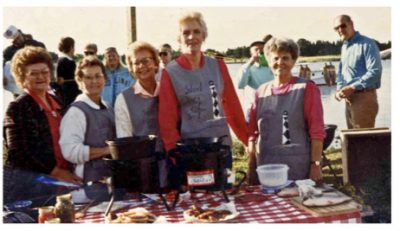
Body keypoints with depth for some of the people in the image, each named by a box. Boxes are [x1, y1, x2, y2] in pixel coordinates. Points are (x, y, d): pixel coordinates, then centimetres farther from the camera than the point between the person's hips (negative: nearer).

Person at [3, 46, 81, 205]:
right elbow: (18, 151, -11)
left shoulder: (57, 104, 14)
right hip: (27, 184, -5)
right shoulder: (17, 108, -4)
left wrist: (67, 173, 7)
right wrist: (56, 172, -12)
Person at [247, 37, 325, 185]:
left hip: (298, 170, -3)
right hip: (265, 168, 3)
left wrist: (316, 164, -10)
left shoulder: (306, 88, 1)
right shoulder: (261, 92, 10)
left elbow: (317, 132, -4)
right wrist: (251, 167, 9)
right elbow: (253, 132, 12)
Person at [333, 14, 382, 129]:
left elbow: (375, 72, -20)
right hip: (349, 98, 8)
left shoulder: (367, 44, -11)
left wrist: (352, 87, -20)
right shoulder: (344, 46, 16)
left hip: (364, 97, -8)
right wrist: (339, 89, 3)